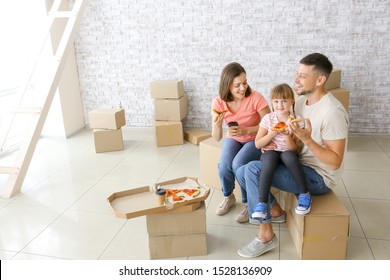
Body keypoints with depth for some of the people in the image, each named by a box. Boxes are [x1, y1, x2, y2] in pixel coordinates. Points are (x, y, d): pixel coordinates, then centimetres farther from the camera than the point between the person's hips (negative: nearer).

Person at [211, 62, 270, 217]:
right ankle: (228, 197, 9)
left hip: (255, 139, -2)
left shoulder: (256, 98, -24)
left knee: (238, 164, -29)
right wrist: (217, 124, -33)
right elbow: (217, 138, -11)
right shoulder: (218, 102, -15)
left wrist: (246, 130, -31)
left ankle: (248, 202, -1)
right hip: (232, 139, 3)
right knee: (224, 166, -24)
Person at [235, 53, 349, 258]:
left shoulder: (332, 112, -23)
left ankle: (266, 235, -11)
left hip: (319, 176, -8)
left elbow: (335, 162, -22)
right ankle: (274, 208, 14)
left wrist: (306, 139, -34)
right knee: (241, 172, -4)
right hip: (299, 164, 8)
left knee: (253, 170, -25)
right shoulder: (302, 99, 3)